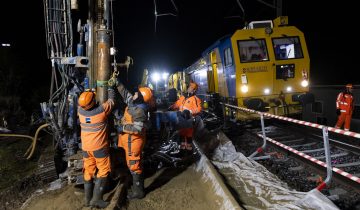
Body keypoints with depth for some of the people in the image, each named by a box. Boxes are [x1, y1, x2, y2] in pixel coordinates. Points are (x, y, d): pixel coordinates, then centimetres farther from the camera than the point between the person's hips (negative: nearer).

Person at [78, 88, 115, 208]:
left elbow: (83, 102, 19)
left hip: (86, 147, 5)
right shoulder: (102, 110, -18)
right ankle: (96, 199, 3)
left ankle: (88, 199, 20)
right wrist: (110, 88, 17)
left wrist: (91, 91, 25)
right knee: (103, 172, 6)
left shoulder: (81, 110, -5)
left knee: (88, 172, 14)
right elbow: (111, 100, 1)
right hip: (99, 147, -5)